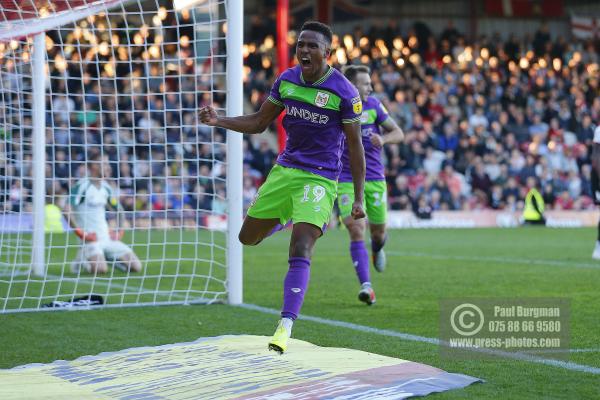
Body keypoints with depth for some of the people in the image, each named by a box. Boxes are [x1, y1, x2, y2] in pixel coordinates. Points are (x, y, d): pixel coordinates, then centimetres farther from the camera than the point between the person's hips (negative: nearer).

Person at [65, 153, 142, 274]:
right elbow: (67, 211, -20)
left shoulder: (105, 187, 11)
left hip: (107, 237, 7)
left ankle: (108, 258, 17)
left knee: (136, 267, -3)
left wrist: (119, 232, 13)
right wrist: (81, 233, -21)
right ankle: (82, 260, -1)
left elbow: (118, 209, 26)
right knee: (101, 269, -32)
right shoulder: (82, 186, -11)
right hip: (90, 238, -7)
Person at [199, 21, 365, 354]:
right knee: (248, 237, 12)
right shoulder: (286, 80, 3)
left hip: (319, 179, -6)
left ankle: (285, 327, -20)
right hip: (284, 170, 6)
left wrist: (358, 198, -6)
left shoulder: (343, 92, -11)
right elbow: (259, 122, 12)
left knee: (300, 251, -20)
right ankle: (286, 220, 46)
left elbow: (355, 146, -5)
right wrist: (218, 121, -4)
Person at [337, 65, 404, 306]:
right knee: (356, 231, -16)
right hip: (346, 181, -2)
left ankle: (377, 249, 51)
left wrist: (383, 139, -16)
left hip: (374, 178, 3)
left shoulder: (373, 105, 0)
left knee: (378, 231, 12)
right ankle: (366, 286, -18)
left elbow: (399, 133, 4)